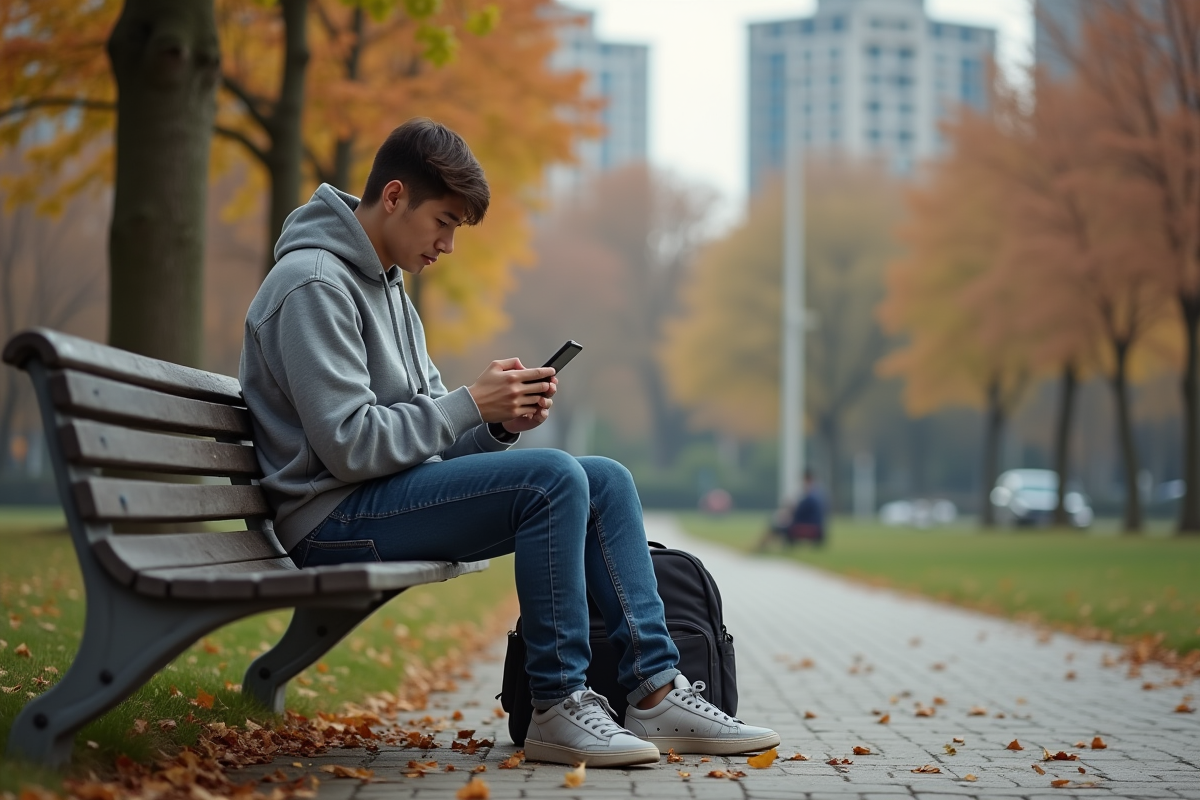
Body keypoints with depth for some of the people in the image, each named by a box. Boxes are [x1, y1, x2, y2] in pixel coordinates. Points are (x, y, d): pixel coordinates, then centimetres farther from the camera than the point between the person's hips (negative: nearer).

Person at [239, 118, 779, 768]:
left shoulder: (386, 285, 20)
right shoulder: (313, 284, -13)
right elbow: (348, 444, -21)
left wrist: (502, 421, -4)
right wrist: (472, 403, -16)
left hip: (397, 494, 10)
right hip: (334, 520, -10)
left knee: (607, 482, 2)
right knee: (554, 479, -26)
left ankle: (654, 693, -2)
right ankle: (557, 707, -19)